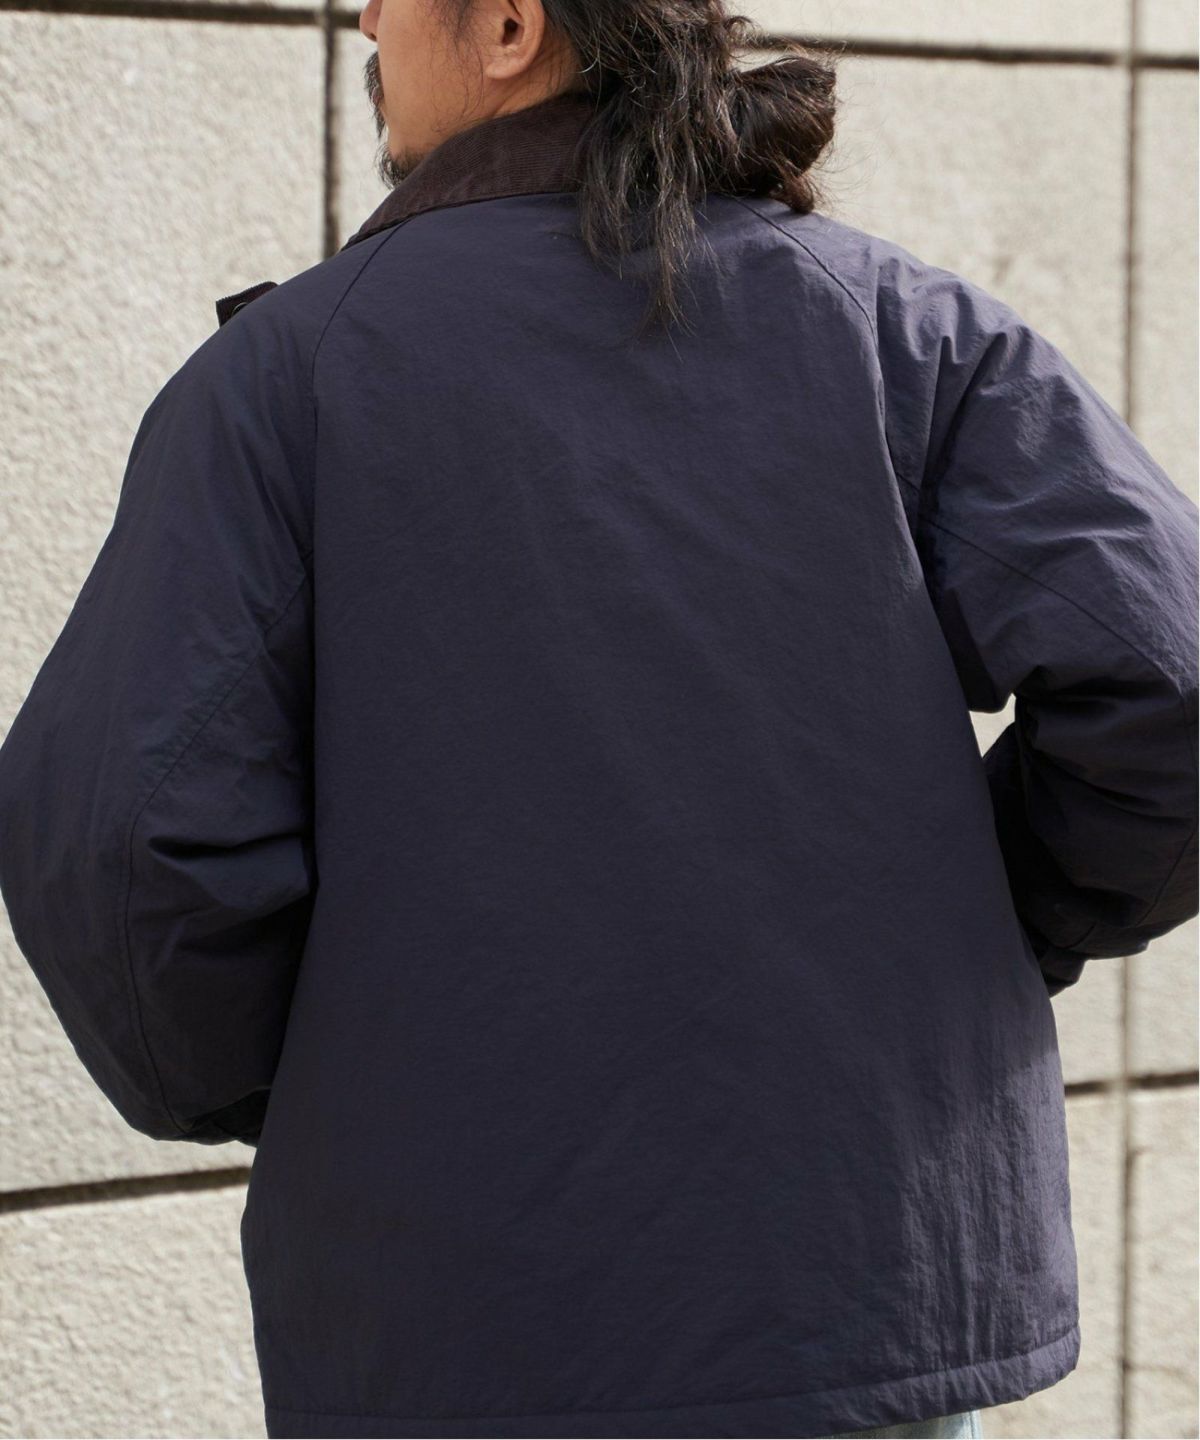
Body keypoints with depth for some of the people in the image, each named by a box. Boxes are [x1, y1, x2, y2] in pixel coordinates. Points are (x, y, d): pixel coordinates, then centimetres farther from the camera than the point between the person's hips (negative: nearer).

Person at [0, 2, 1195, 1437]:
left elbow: (125, 841, -11)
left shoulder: (289, 366, 0)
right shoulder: (912, 334, 5)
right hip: (866, 1302, 2)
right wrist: (1013, 927, 10)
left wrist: (214, 1080, 10)